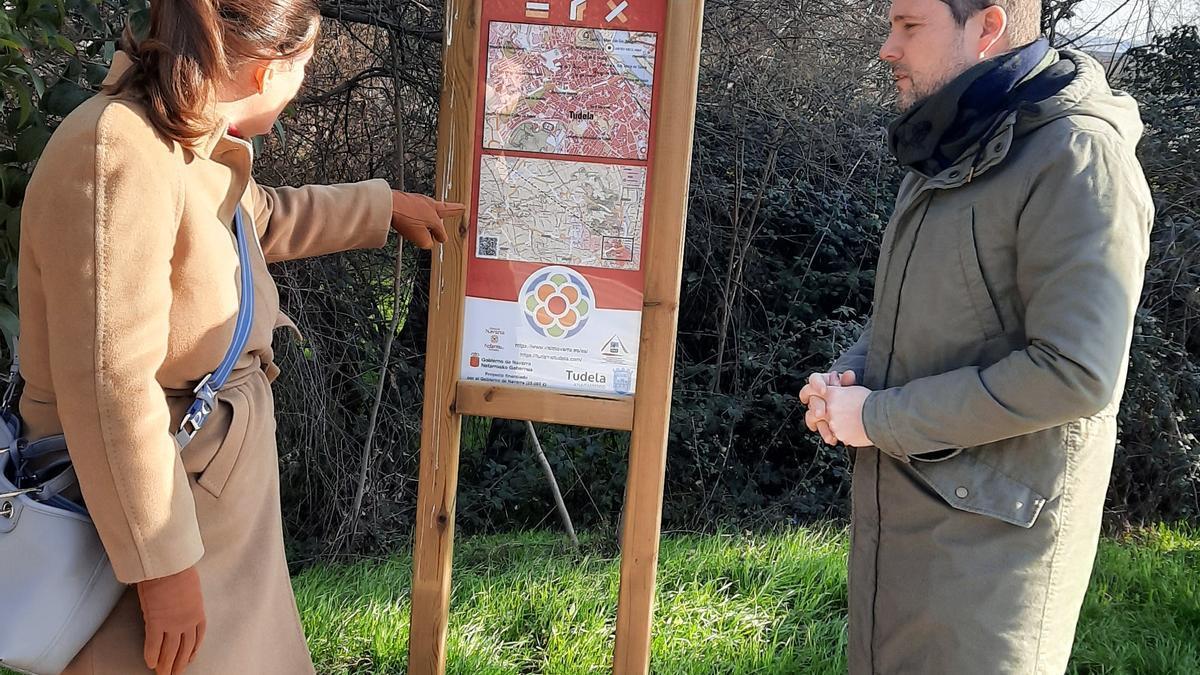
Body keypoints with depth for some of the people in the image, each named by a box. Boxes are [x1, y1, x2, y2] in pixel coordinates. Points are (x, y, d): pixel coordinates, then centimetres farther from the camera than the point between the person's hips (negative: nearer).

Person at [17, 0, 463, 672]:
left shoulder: (195, 145, 4)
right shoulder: (121, 157, -26)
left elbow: (265, 216, 28)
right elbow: (110, 388, -27)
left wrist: (387, 206, 36)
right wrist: (162, 565, -22)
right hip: (161, 512, -9)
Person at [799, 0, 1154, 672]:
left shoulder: (1077, 156, -17)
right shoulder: (948, 153, 12)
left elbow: (1074, 374, -25)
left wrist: (878, 417, -18)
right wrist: (849, 376, 0)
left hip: (993, 535, -8)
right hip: (891, 514, 8)